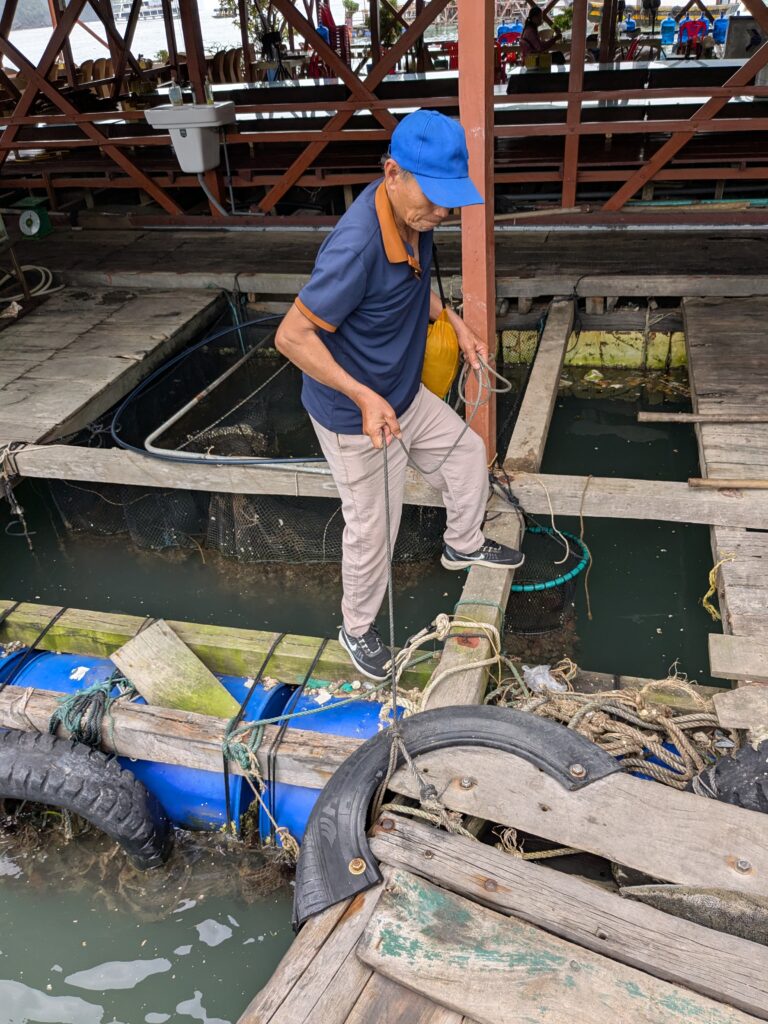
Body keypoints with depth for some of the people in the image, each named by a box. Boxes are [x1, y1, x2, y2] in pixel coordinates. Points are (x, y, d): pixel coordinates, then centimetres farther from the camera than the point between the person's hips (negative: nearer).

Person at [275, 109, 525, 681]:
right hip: (356, 418, -8)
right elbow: (291, 336, -29)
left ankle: (464, 544, 52)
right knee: (373, 528, 7)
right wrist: (365, 398, -32)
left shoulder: (416, 217, -7)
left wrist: (458, 327, 6)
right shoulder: (357, 246, -34)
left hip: (406, 396, 8)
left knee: (467, 452, 24)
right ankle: (358, 629, 33)